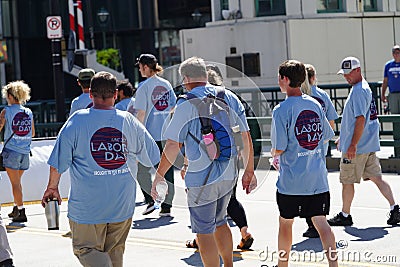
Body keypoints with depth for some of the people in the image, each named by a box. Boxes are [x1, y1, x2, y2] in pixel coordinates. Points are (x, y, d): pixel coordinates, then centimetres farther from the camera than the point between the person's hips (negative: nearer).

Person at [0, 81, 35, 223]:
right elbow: (32, 133, 14)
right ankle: (16, 209, 26)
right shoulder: (29, 112, 7)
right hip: (25, 152, 5)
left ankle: (21, 212, -5)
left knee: (15, 183, -1)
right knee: (17, 181, 19)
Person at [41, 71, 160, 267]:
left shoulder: (77, 120, -8)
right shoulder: (129, 121, 0)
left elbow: (58, 161, -6)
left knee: (86, 248, 6)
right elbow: (152, 157, 10)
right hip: (123, 205, 3)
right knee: (115, 251, 18)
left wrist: (52, 187, 10)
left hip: (87, 205, -3)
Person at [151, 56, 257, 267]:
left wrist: (159, 175, -2)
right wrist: (249, 171, 15)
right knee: (219, 222, 24)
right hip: (228, 174, 6)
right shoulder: (230, 98, 5)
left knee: (204, 231, 3)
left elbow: (173, 146, -13)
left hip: (201, 178, -6)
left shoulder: (186, 105, -11)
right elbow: (245, 138, 7)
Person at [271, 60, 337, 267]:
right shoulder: (315, 104, 4)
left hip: (292, 180, -4)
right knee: (320, 221, 2)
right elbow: (326, 136, 15)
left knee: (285, 223, 13)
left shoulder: (281, 110, -13)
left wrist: (274, 155, 9)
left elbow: (278, 149, -14)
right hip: (318, 178, 4)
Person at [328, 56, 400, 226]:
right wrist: (343, 138, 28)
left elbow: (360, 120, -24)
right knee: (376, 177, 9)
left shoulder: (358, 91, -17)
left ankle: (345, 215, 13)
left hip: (356, 147, -9)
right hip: (369, 145, 9)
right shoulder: (364, 88, 15)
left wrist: (353, 145, -24)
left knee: (347, 181, 3)